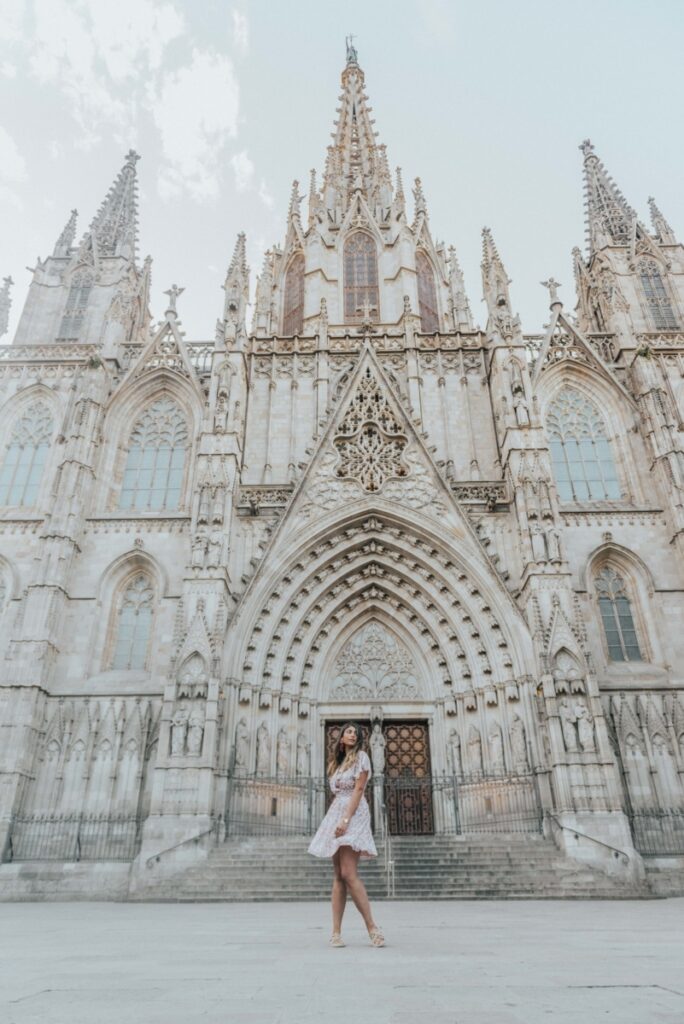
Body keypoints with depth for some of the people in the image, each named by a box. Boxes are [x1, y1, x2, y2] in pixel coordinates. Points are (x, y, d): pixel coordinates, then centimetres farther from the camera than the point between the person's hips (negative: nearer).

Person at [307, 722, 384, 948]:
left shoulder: (361, 756, 0)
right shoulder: (337, 761, 20)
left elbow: (358, 790, -10)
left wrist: (345, 819, -19)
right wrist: (335, 820, 11)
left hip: (353, 813, -7)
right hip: (336, 812, 7)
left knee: (348, 874, -16)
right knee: (338, 876, 4)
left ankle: (372, 927, -12)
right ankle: (336, 932, 5)